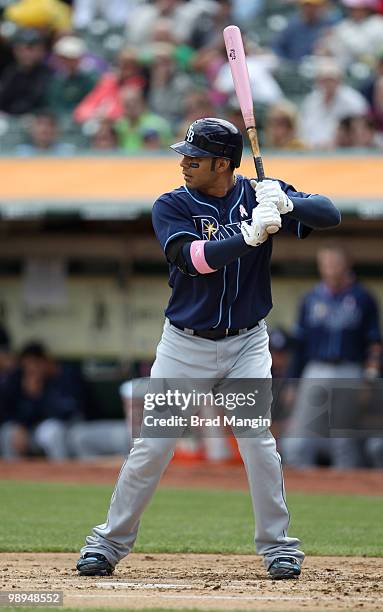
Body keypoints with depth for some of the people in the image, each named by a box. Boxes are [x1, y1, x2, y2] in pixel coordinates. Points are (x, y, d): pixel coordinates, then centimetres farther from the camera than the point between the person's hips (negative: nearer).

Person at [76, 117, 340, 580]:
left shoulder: (261, 196, -3)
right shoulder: (172, 206, -7)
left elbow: (329, 214, -13)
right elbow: (191, 258, -25)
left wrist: (286, 203, -33)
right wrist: (250, 234, -38)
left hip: (246, 344, 0)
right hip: (184, 346, 0)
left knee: (257, 440, -11)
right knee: (152, 446, -1)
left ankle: (278, 547, 1)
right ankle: (109, 543, 10)